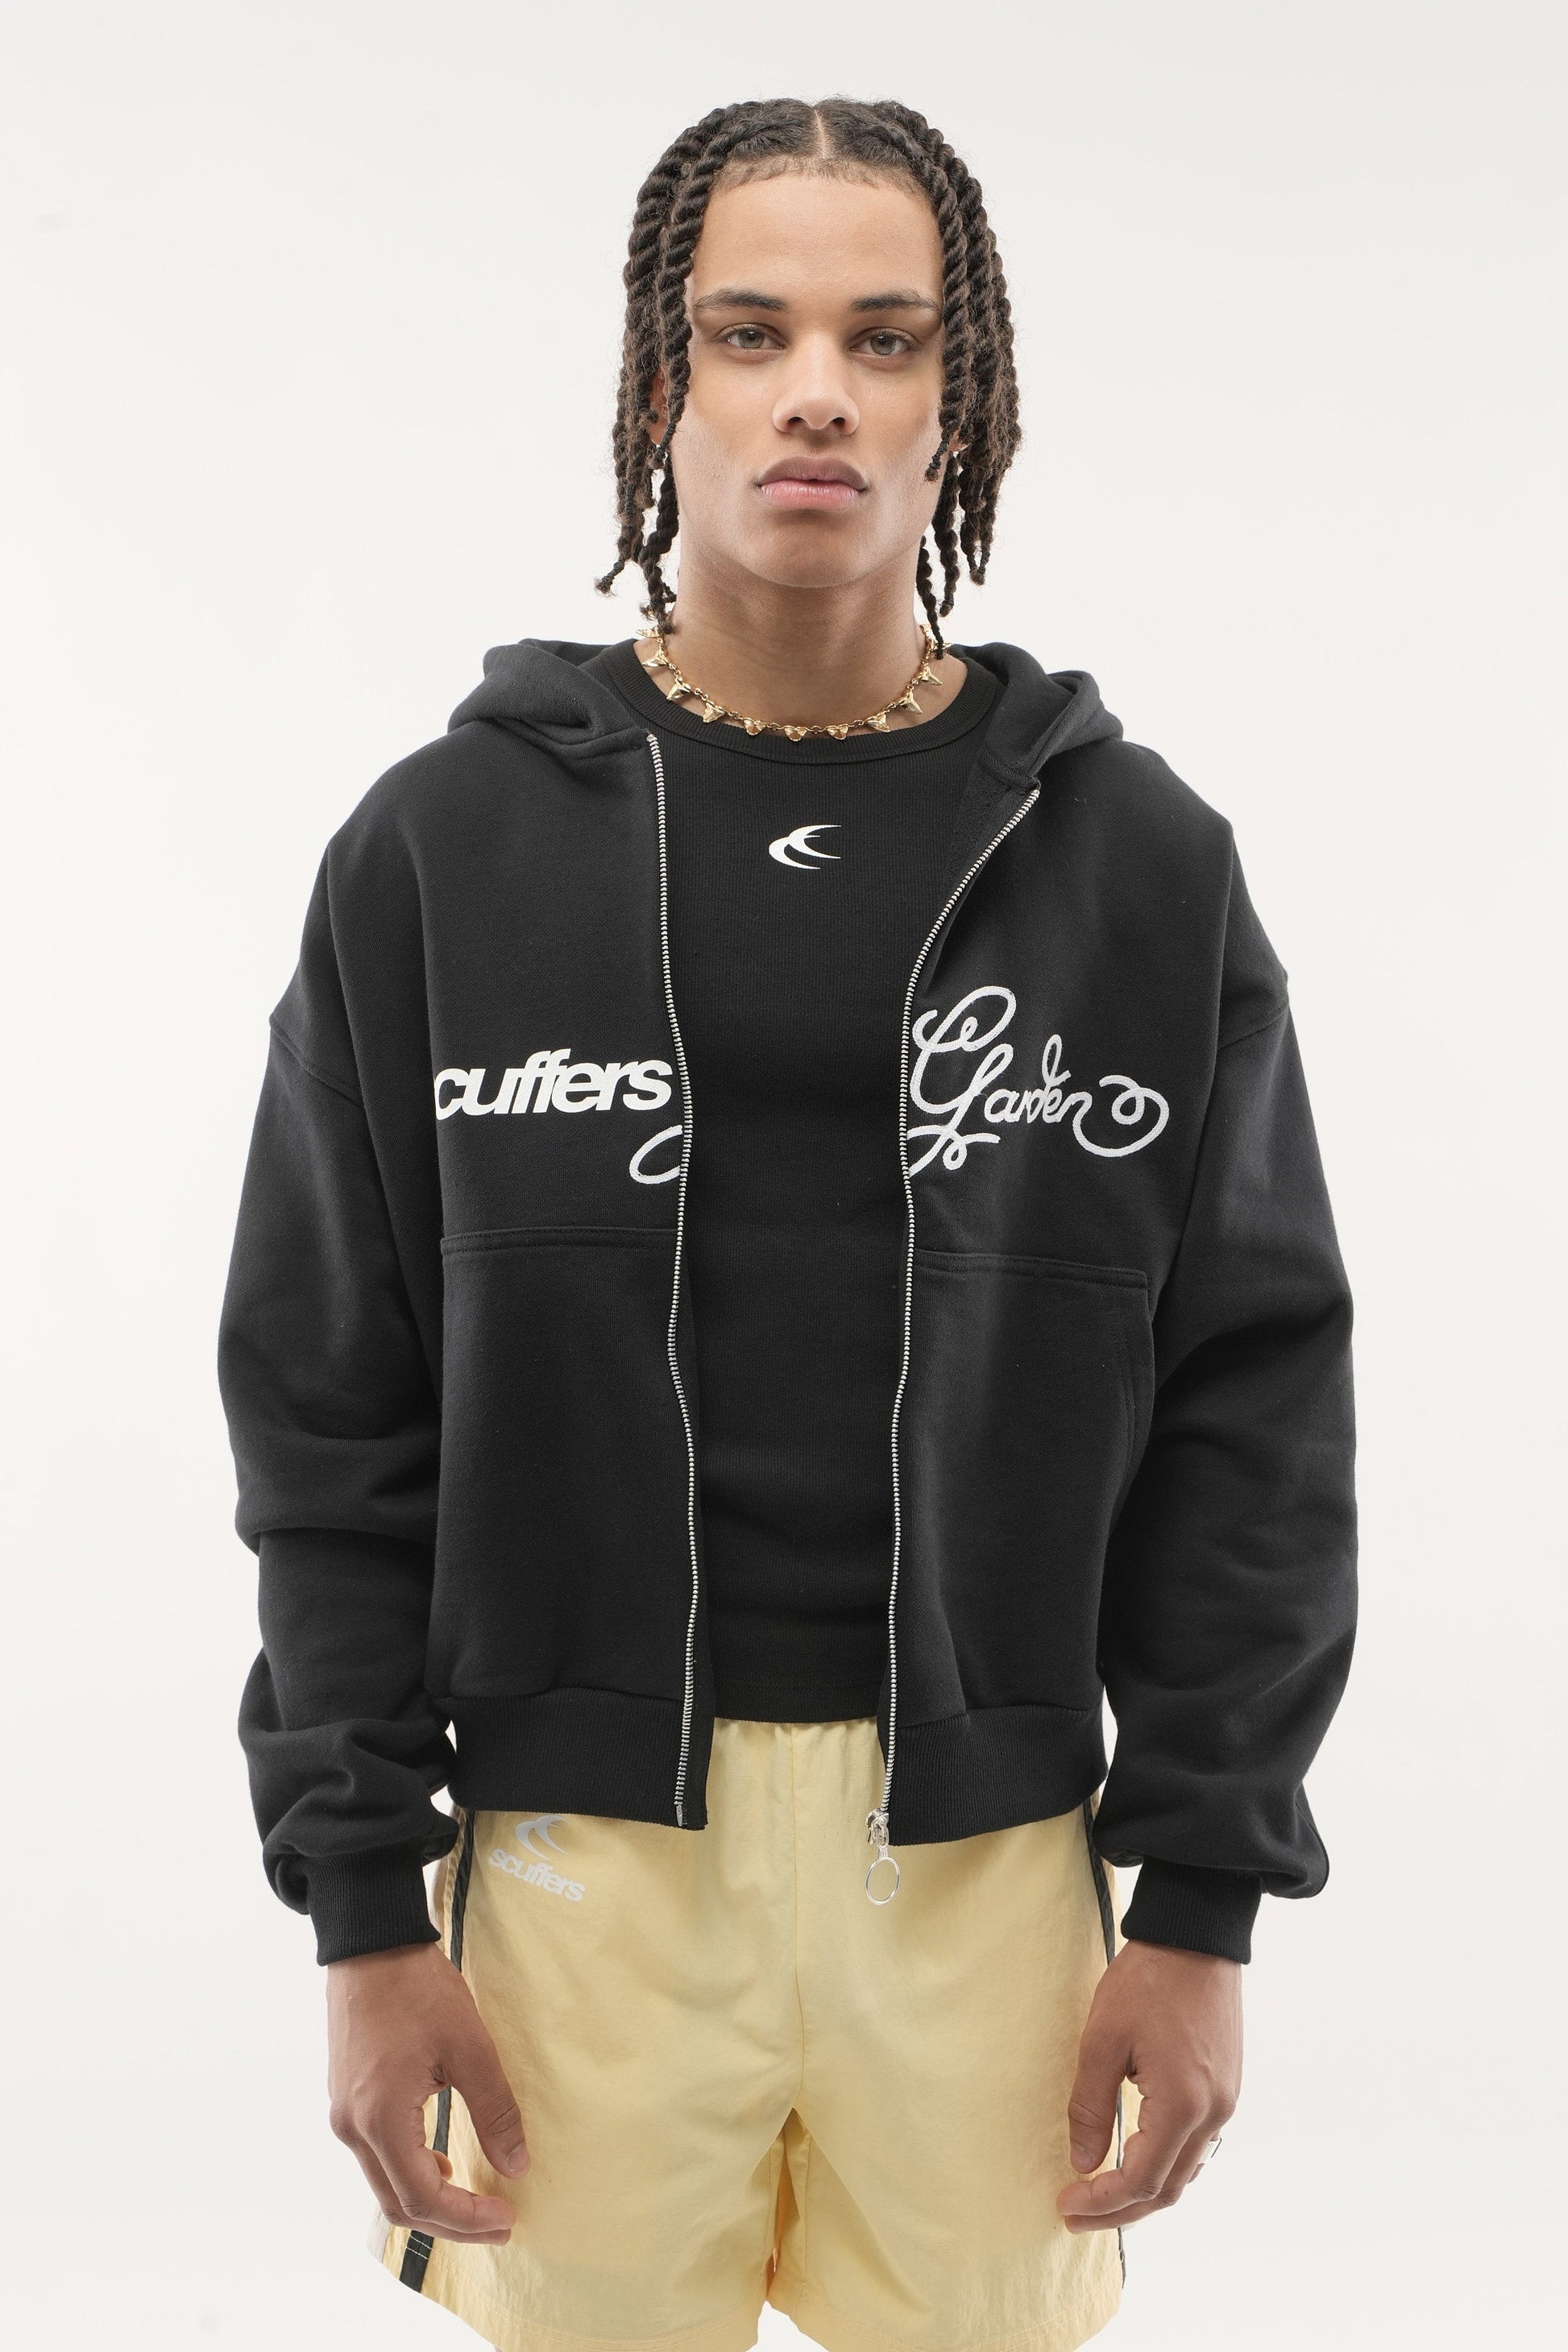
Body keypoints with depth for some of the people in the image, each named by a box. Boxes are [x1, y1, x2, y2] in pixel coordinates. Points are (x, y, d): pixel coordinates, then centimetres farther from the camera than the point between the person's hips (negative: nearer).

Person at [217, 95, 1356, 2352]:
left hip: (991, 1849, 1)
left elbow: (1249, 1400, 1)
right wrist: (365, 1906, -2)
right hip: (581, 1844, 0)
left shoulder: (1140, 859, 0)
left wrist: (1203, 1902, -2)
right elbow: (331, 1407, 1)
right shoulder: (443, 847, -1)